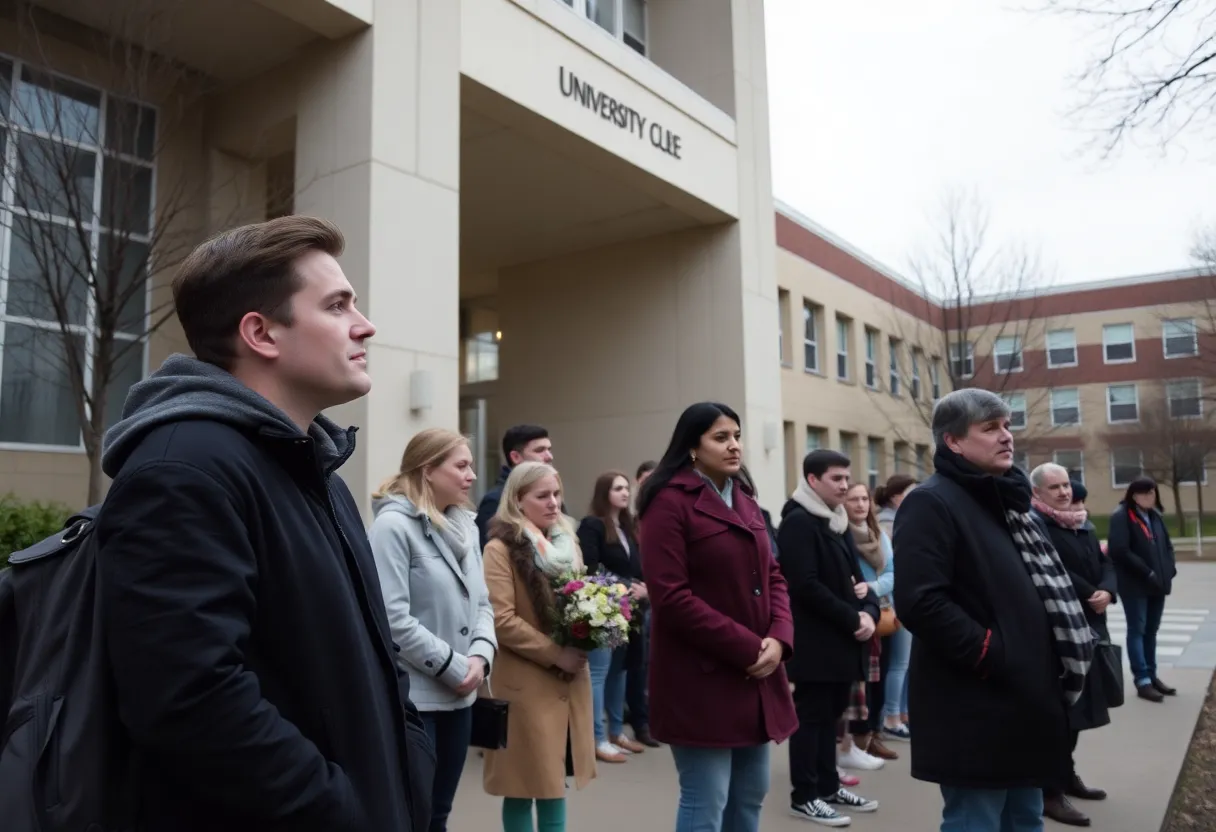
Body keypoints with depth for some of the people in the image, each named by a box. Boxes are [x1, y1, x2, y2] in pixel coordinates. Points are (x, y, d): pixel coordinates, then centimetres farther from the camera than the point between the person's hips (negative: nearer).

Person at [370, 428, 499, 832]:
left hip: (459, 695, 7)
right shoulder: (393, 525, -15)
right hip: (412, 696, -7)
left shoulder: (465, 525, 9)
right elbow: (393, 619, -21)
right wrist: (453, 666, -15)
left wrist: (480, 655, -7)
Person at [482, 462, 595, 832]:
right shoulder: (501, 549, -10)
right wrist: (556, 654, -18)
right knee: (526, 785, 4)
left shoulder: (567, 542, 12)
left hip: (569, 682, 6)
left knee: (556, 782, 15)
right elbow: (500, 621, -17)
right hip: (526, 685, -6)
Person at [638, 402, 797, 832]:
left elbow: (772, 576, 13)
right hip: (702, 679, -8)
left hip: (756, 676, 8)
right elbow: (671, 597, -18)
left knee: (750, 796, 16)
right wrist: (746, 648, -16)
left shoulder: (745, 501, 13)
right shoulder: (670, 502, -11)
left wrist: (779, 638, -5)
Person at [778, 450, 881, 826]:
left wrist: (868, 611, -4)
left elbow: (854, 574, 16)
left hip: (842, 638, 8)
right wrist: (852, 619, -16)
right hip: (816, 640, -8)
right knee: (811, 716, 0)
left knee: (830, 713, 16)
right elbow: (805, 585, -21)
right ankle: (804, 796, 11)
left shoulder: (839, 521, 14)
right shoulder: (798, 521, -14)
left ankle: (828, 786, 27)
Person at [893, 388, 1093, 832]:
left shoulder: (1008, 500, 16)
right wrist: (992, 655, -20)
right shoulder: (931, 503, -14)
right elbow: (920, 602, -25)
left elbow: (1041, 588, 24)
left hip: (1023, 700, 9)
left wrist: (1047, 665, 11)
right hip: (975, 710, -9)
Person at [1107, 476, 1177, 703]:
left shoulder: (1155, 515, 13)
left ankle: (1152, 675, 20)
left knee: (1151, 631, 12)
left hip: (1158, 583, 7)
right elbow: (1119, 550, -17)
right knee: (1137, 630, -2)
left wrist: (1169, 569, 2)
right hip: (1134, 584, -7)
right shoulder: (1121, 516, -10)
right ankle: (1142, 680, 0)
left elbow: (1167, 544, 18)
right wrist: (1147, 572, -17)